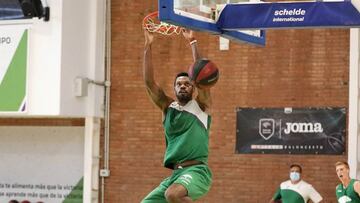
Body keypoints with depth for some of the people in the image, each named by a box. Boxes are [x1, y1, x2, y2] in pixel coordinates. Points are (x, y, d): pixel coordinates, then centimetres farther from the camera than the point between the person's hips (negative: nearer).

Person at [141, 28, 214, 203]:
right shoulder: (168, 107, 16)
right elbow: (149, 82, 6)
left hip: (197, 170, -6)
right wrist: (147, 47, -1)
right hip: (175, 174, 7)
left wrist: (192, 42, -9)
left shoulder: (200, 106, 5)